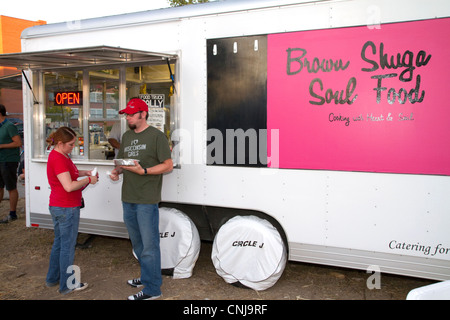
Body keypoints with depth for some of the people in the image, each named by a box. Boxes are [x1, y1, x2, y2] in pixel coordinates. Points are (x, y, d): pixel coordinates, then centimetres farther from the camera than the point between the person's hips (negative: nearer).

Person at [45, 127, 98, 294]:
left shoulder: (58, 155, 10)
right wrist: (89, 180, -15)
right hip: (66, 209, -10)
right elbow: (69, 186, -27)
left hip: (57, 207, 10)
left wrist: (86, 173, 8)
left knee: (59, 242, 21)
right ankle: (67, 284, 14)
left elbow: (69, 173, 24)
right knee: (68, 246, 2)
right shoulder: (59, 159, -22)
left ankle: (52, 278, 34)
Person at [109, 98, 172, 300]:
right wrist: (117, 171, 1)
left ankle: (151, 289, 6)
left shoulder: (156, 136, -8)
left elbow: (168, 165, -11)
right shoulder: (126, 136, 15)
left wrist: (143, 171, -21)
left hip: (146, 200, -8)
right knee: (137, 243, 20)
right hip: (128, 199, 8)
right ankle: (147, 276, 36)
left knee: (149, 245, -3)